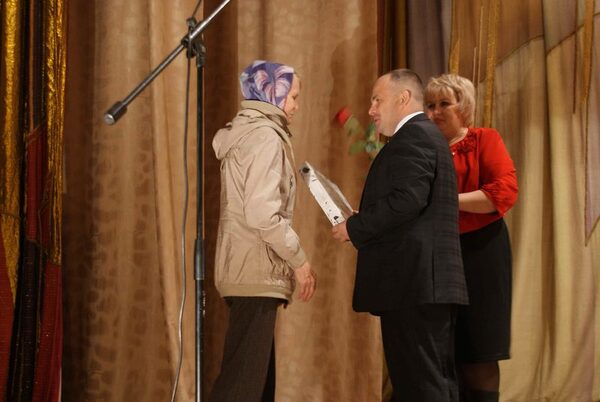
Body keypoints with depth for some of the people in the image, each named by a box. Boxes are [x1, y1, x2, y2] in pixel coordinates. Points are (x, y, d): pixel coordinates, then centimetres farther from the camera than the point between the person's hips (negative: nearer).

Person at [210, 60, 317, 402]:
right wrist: (300, 259, -12)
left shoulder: (246, 133, 17)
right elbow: (262, 213, -22)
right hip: (257, 273, -10)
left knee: (258, 374, 12)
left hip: (246, 270, 10)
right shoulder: (265, 136, -13)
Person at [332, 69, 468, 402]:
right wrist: (365, 224, 13)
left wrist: (355, 227, -12)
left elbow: (407, 199, -23)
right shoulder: (426, 135, 23)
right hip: (431, 282, 11)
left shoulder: (412, 136, -9)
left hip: (413, 281, -11)